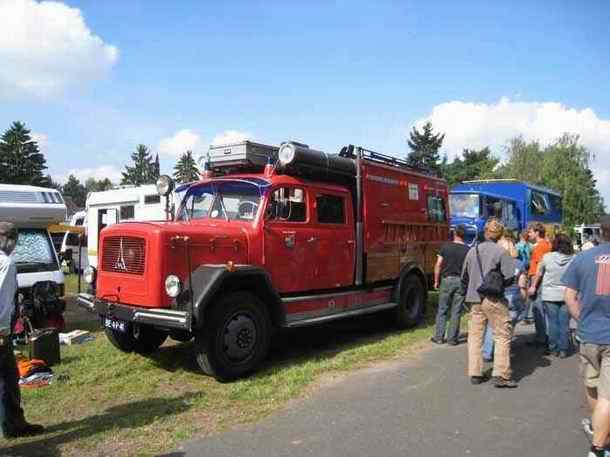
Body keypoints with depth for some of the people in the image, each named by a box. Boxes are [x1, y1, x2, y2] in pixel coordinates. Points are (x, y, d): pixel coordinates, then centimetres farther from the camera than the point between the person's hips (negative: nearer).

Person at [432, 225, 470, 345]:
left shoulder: (445, 247, -3)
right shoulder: (468, 250, -2)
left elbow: (438, 265, -4)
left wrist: (436, 281, 5)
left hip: (447, 280, 0)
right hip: (461, 281, 0)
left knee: (442, 310, 10)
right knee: (456, 312, 6)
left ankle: (439, 337, 12)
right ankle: (452, 339, 11)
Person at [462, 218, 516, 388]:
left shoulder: (472, 251, 6)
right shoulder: (500, 252, -8)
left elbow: (464, 277, 13)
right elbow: (509, 277, -11)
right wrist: (499, 283, 9)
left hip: (475, 299, 5)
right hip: (494, 299, -5)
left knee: (475, 336, 11)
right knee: (502, 336, 4)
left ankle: (475, 374, 17)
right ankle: (501, 375, 3)